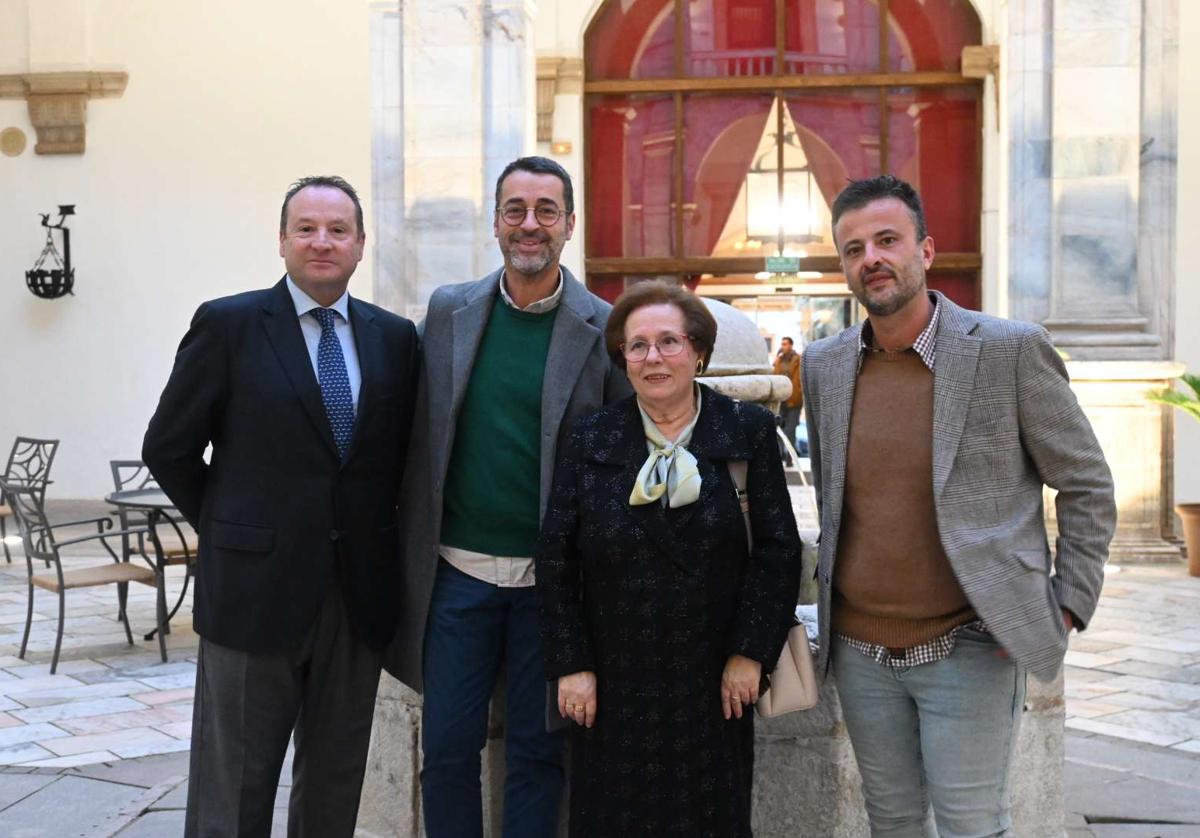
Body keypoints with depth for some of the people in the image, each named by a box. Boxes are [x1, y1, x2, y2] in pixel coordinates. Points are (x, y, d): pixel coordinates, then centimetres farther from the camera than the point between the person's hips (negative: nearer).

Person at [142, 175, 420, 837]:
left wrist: (370, 534, 6)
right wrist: (228, 531, 2)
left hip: (359, 594, 3)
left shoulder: (394, 337, 6)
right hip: (255, 589, -3)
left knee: (335, 785, 15)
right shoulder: (228, 324, -4)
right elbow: (168, 449, 0)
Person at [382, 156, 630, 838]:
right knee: (447, 748, 9)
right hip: (459, 571, 2)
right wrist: (416, 552, 7)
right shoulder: (449, 310, 4)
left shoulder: (604, 328, -4)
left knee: (537, 751, 10)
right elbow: (423, 441, 9)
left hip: (553, 578, -2)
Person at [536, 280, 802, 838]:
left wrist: (751, 653, -8)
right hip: (613, 687, 1)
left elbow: (778, 549, -3)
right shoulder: (592, 440, 1)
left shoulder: (748, 431, -1)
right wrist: (570, 665, -3)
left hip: (715, 686, -1)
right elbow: (556, 558, 2)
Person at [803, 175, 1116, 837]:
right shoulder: (823, 365, 4)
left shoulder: (1012, 349, -10)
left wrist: (1068, 608, -7)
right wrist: (836, 585, 12)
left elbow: (1086, 485, -3)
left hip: (969, 649, -4)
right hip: (859, 649, 4)